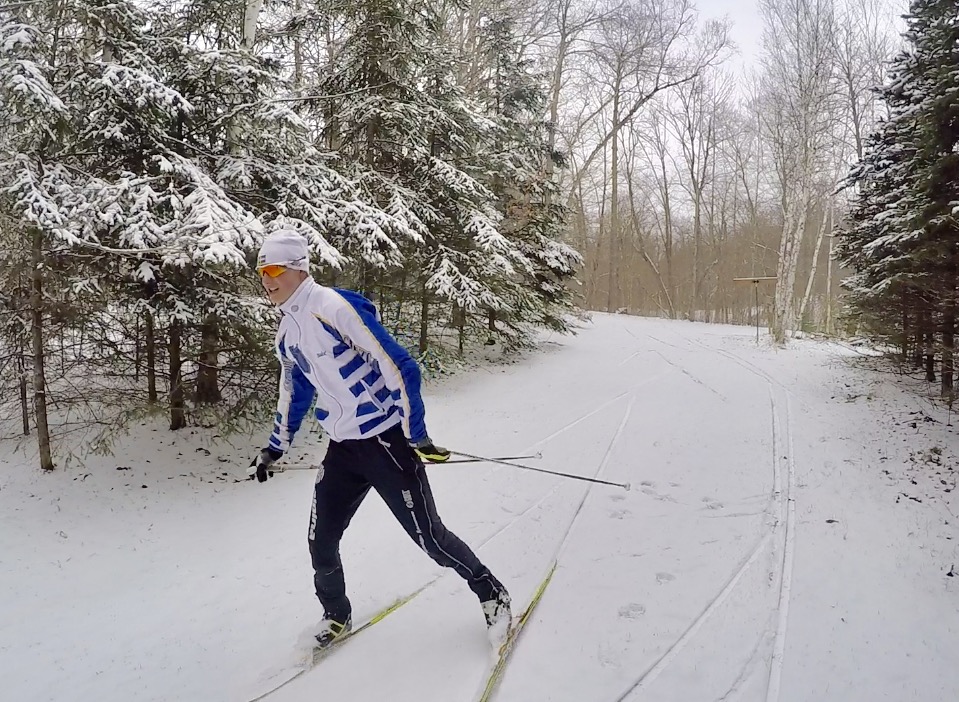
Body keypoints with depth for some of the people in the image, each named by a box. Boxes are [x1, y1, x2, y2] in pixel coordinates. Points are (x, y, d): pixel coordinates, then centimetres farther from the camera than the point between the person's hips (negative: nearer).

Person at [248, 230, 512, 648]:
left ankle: (491, 593, 23)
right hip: (342, 449, 7)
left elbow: (399, 368, -20)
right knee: (320, 542, 9)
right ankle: (336, 617, 34)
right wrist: (274, 448, 27)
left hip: (386, 441, -7)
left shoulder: (335, 307, -18)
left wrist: (416, 435, -22)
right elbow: (293, 393, 24)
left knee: (428, 536, 0)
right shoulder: (287, 333, 8)